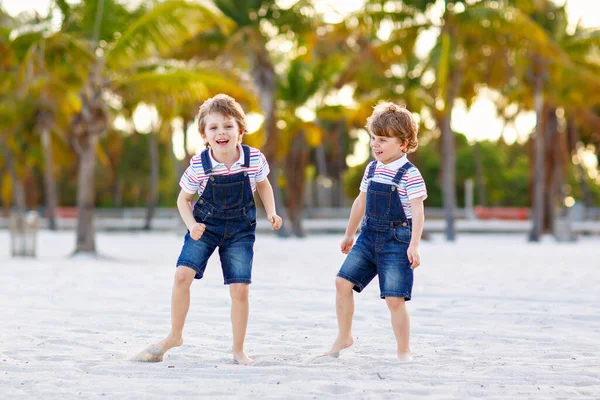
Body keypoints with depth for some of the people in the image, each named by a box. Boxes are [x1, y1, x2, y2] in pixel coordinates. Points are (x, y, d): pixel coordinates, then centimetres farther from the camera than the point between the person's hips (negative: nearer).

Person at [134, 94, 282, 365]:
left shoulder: (254, 159, -15)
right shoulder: (199, 165, -17)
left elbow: (263, 185, 7)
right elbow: (183, 198, -2)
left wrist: (271, 212, -6)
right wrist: (191, 225, -18)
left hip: (240, 229, 0)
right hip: (205, 225, 0)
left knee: (240, 290, -7)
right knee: (182, 275, -16)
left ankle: (238, 349, 12)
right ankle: (174, 336, 4)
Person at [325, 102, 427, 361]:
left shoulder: (410, 175, -11)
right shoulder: (372, 170, 9)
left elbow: (418, 212, -16)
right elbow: (361, 203, 22)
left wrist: (414, 245, -26)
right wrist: (349, 234, 29)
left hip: (397, 241, -6)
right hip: (369, 237, 6)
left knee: (394, 298, -8)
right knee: (343, 282, -1)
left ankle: (404, 352, 5)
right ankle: (343, 337, 15)